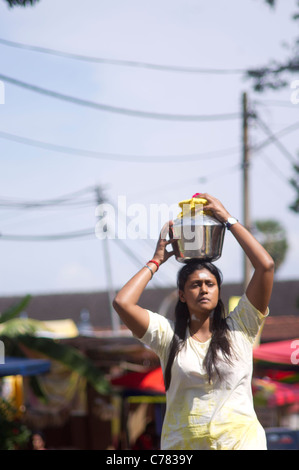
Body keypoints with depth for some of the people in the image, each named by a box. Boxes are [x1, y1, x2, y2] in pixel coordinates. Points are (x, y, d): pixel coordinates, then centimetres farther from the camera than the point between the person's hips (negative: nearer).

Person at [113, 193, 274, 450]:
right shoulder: (168, 335, 7)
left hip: (241, 441, -1)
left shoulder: (238, 329, 5)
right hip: (182, 444, 1)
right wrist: (156, 262, 9)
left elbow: (266, 265, -1)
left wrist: (228, 219, 4)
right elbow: (122, 302, -4)